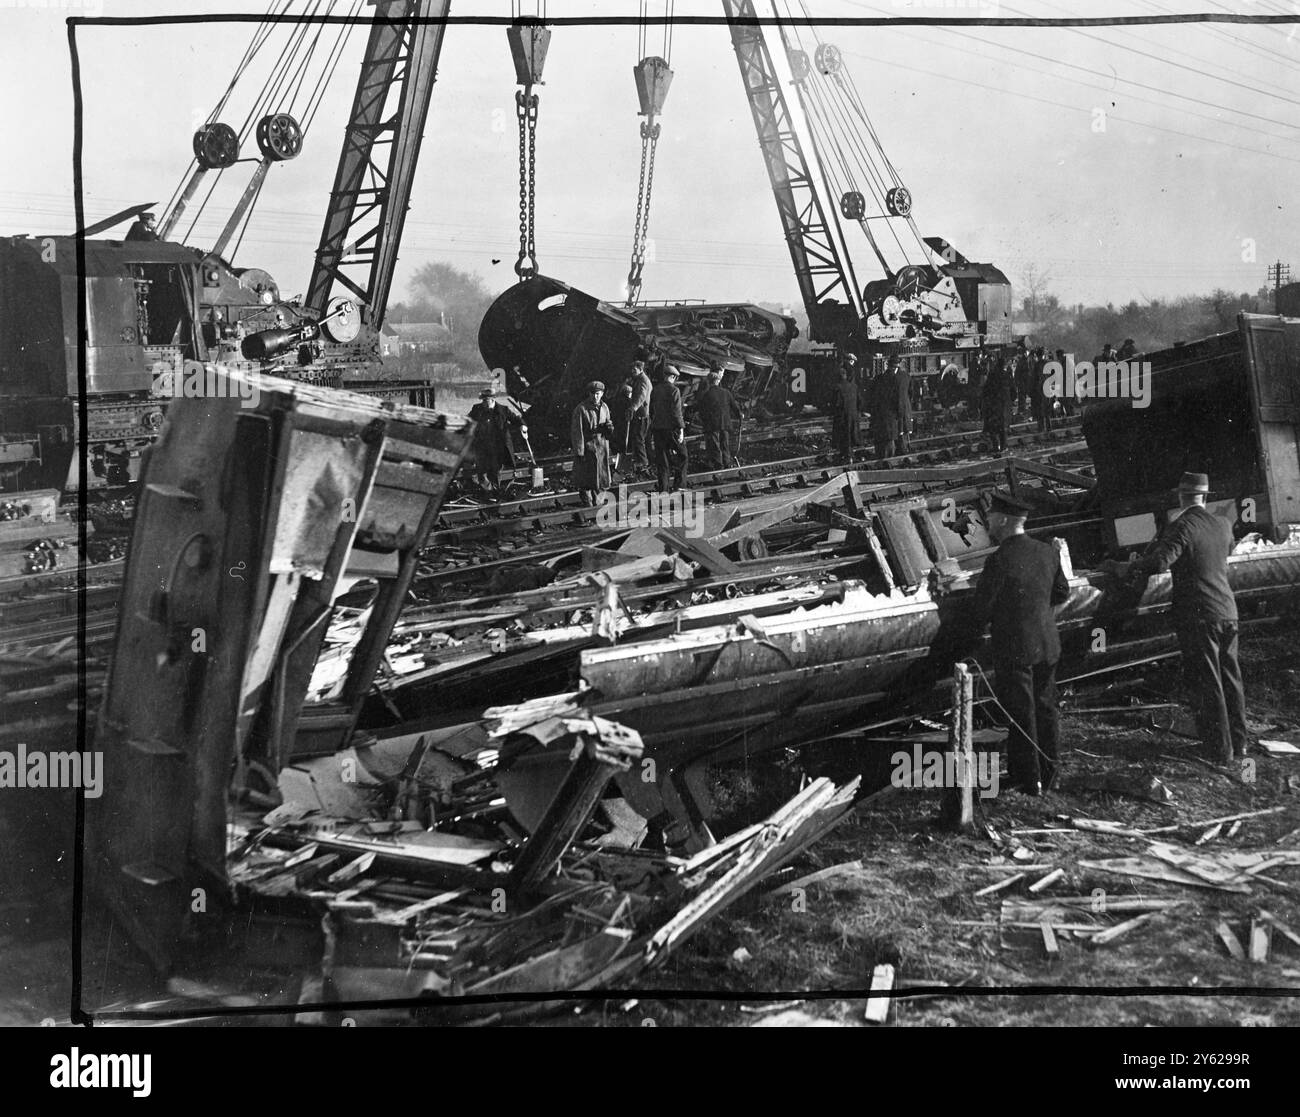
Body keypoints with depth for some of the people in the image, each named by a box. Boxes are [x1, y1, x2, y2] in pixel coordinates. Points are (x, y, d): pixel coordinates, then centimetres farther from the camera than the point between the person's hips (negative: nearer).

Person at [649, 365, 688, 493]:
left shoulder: (655, 390, 8)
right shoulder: (674, 390, -10)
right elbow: (676, 412, -15)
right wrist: (681, 429, -13)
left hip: (657, 428, 5)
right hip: (672, 428, -5)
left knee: (661, 459, 8)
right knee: (681, 456, 9)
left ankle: (663, 488, 7)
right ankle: (679, 484, 4)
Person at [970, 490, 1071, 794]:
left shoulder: (999, 560, -20)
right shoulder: (1048, 553, 1)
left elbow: (982, 606, -14)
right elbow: (1062, 593, 12)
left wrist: (980, 624, 6)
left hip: (1014, 648, -6)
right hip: (1048, 644, 6)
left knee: (1020, 714, 3)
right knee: (1045, 708, 17)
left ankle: (1029, 779, 9)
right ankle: (1048, 774, 25)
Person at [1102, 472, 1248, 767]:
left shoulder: (1181, 527, -15)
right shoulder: (1223, 525, 5)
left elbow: (1159, 562, -29)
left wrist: (1120, 568, -20)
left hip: (1197, 616, -6)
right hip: (1228, 612, 6)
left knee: (1207, 684, 1)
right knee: (1231, 679, 15)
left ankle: (1220, 751, 4)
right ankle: (1238, 744, 24)